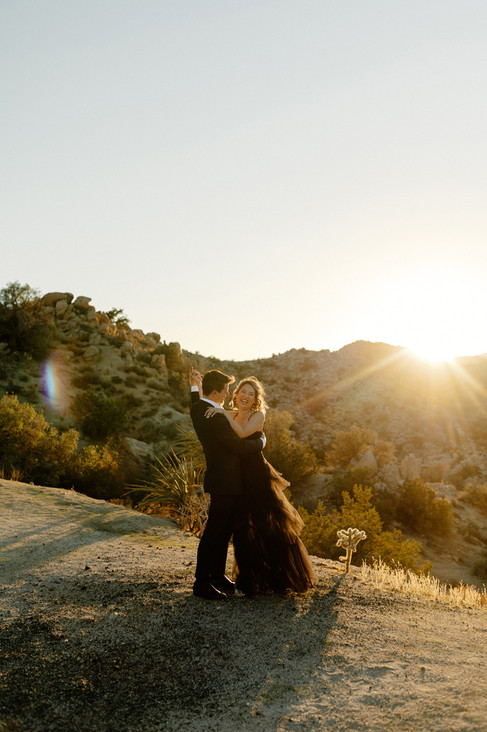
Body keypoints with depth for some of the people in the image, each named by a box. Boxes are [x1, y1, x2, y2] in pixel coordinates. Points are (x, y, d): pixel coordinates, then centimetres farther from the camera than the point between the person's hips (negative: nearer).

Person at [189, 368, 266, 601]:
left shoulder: (198, 409, 5)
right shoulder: (216, 417, -25)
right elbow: (240, 446, -20)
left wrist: (195, 385, 24)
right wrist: (261, 441, -2)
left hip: (220, 477, 10)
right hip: (226, 482, -10)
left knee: (224, 531, 19)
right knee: (214, 533, -1)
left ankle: (217, 575, 30)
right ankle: (202, 583, 8)